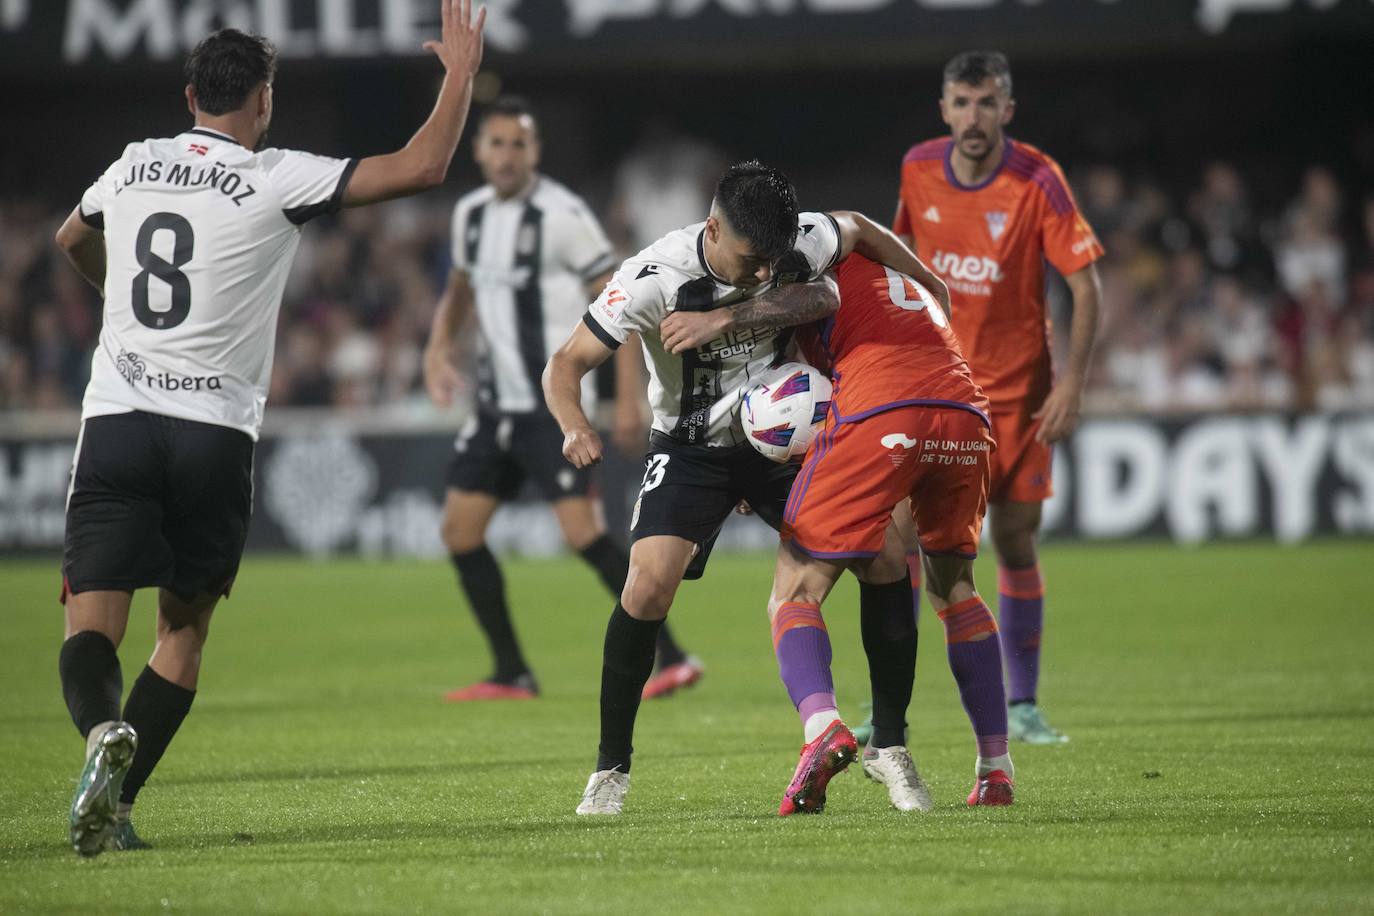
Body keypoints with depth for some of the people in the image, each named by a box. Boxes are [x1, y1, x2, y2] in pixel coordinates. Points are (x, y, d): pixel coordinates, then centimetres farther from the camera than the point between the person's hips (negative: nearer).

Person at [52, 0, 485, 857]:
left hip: (116, 419, 2)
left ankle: (103, 732, -34)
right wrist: (461, 70, 6)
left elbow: (73, 241, 34)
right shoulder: (277, 180, -4)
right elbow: (422, 168, -8)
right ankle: (120, 801, 4)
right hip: (214, 433, -2)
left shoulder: (135, 166, 11)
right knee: (185, 624, 13)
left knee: (92, 624, -2)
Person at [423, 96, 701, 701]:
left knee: (581, 532, -17)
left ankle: (672, 658, -13)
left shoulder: (561, 215, -13)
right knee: (459, 530, 5)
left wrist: (628, 399, -18)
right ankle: (512, 675, 14)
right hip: (497, 402, 8)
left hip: (554, 402, -8)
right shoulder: (471, 213, 9)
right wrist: (439, 346, 7)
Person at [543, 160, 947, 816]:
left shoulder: (798, 242, -18)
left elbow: (859, 231, 6)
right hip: (690, 448, -3)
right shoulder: (655, 277, -27)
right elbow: (566, 365, -23)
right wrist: (575, 427, -43)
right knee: (649, 584, -23)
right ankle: (611, 769, -9)